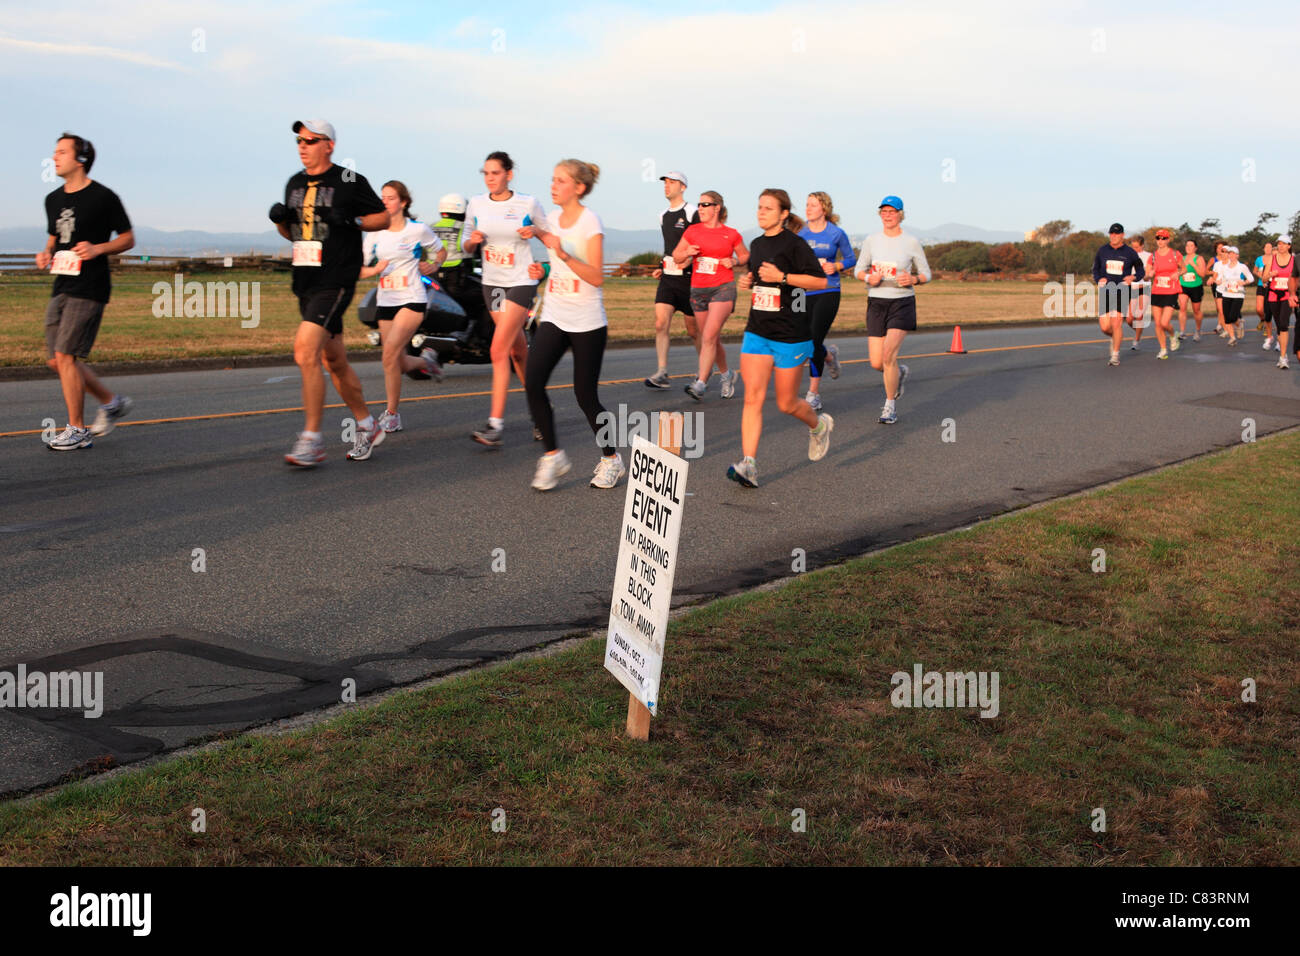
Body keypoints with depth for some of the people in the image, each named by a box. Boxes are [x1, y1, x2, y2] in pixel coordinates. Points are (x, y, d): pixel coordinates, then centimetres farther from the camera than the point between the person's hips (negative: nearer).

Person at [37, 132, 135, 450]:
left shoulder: (103, 197, -6)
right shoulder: (53, 200, 14)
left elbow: (128, 238, -1)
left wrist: (97, 249, -17)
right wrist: (46, 254, 4)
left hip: (89, 290, -8)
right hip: (61, 287, 8)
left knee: (65, 356, -11)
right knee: (56, 360, 7)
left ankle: (77, 431, 0)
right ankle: (112, 402, 25)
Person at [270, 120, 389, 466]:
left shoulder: (350, 181, -4)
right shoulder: (294, 184, 15)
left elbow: (383, 216, 1)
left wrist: (353, 221, -16)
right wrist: (280, 219, 2)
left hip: (335, 282, -7)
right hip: (305, 282, 8)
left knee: (305, 351, -20)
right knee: (334, 361, 13)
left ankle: (311, 440, -15)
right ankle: (367, 426, 28)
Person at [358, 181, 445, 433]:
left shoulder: (418, 229, -2)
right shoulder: (376, 233, 7)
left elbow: (441, 251, 14)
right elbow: (359, 269, 6)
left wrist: (433, 266, -5)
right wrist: (375, 269, -15)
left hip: (412, 299, -5)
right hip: (385, 301, 5)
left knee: (390, 352, -20)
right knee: (400, 364, 6)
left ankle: (391, 413, -10)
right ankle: (426, 360, 41)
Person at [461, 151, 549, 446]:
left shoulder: (528, 204, -6)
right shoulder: (476, 204, 4)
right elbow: (467, 247, 11)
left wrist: (536, 231, -16)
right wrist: (472, 240, -12)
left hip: (521, 281, -5)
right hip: (492, 283, 5)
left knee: (499, 350, -15)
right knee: (518, 350, 15)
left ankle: (495, 423, -14)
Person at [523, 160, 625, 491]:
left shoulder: (589, 222, -10)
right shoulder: (553, 219, 10)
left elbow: (596, 277, -18)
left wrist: (562, 253, -29)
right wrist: (542, 270, 3)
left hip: (587, 323, -6)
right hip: (554, 318, 6)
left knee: (585, 395, -1)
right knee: (533, 383, -11)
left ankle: (611, 459, 21)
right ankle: (553, 456, 4)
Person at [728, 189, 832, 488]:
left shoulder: (793, 244, -11)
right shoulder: (757, 244, 11)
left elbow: (820, 280, -15)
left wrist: (782, 277, -22)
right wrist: (748, 282, 6)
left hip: (791, 334, -6)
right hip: (757, 331, 6)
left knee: (787, 403, 5)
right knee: (753, 398, -8)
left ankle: (819, 425, 38)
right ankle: (748, 465, -12)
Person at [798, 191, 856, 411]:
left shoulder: (836, 233, -2)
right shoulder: (800, 233, 4)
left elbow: (851, 259, 8)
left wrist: (836, 266, -11)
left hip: (827, 292, -3)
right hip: (804, 293, 4)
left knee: (814, 342, -11)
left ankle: (813, 394, -2)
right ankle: (830, 356, 41)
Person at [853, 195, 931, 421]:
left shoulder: (911, 242, -1)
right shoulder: (871, 241, 4)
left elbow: (926, 274, 6)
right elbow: (858, 270, 12)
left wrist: (913, 279, -15)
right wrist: (869, 277, -10)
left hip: (902, 303, -3)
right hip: (876, 303, 3)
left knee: (889, 354, -19)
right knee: (876, 363, 0)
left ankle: (890, 406, -3)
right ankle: (899, 373, 37)